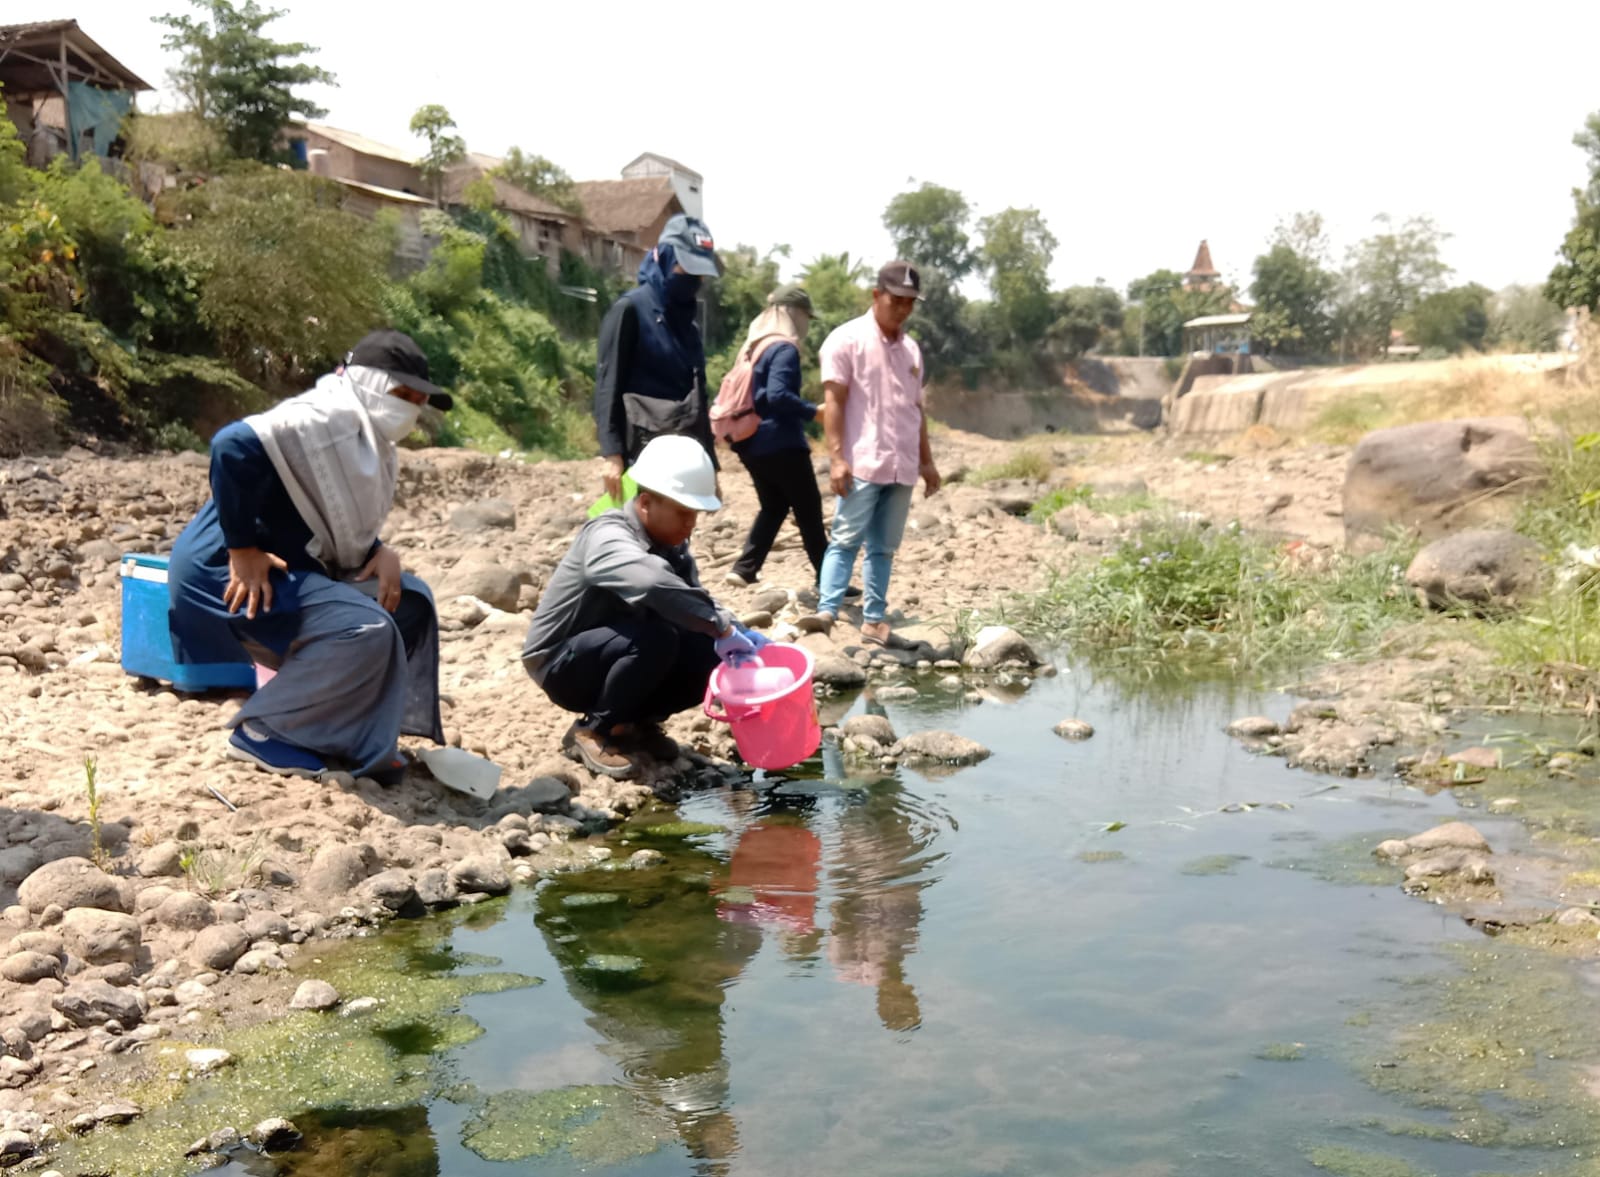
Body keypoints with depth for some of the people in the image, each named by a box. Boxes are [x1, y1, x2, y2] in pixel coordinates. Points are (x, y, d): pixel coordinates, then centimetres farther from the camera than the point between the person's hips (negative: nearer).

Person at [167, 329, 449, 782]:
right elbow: (233, 445, -33)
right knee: (364, 630, -25)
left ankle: (351, 734, 8)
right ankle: (261, 732, -8)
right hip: (225, 573, -10)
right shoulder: (327, 418, -18)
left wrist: (381, 554, -3)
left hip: (291, 571, 10)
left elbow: (342, 532, 19)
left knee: (409, 600, 11)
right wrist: (243, 550, -27)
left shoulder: (370, 445, 13)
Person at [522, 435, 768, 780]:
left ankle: (635, 722, 8)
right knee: (655, 637, -32)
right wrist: (721, 626, -45)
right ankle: (594, 731, -11)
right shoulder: (608, 537, -27)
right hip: (562, 664, -7)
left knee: (708, 649, -11)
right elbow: (652, 583, -48)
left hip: (613, 657, 8)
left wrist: (736, 633, -21)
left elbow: (695, 600, -1)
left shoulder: (672, 543, -1)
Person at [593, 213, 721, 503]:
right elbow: (607, 385, -8)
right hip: (642, 456, -7)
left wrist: (709, 465, 19)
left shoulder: (688, 323, 19)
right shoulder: (630, 310, -2)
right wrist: (611, 453, -17)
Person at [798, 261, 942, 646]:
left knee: (884, 547, 7)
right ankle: (826, 611, -13)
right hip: (862, 465, -6)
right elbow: (834, 402, -9)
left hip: (902, 467, 6)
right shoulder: (846, 339, -3)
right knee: (846, 540, -9)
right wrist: (836, 457, -16)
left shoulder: (911, 348, 17)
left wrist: (927, 461, 18)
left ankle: (874, 619, 10)